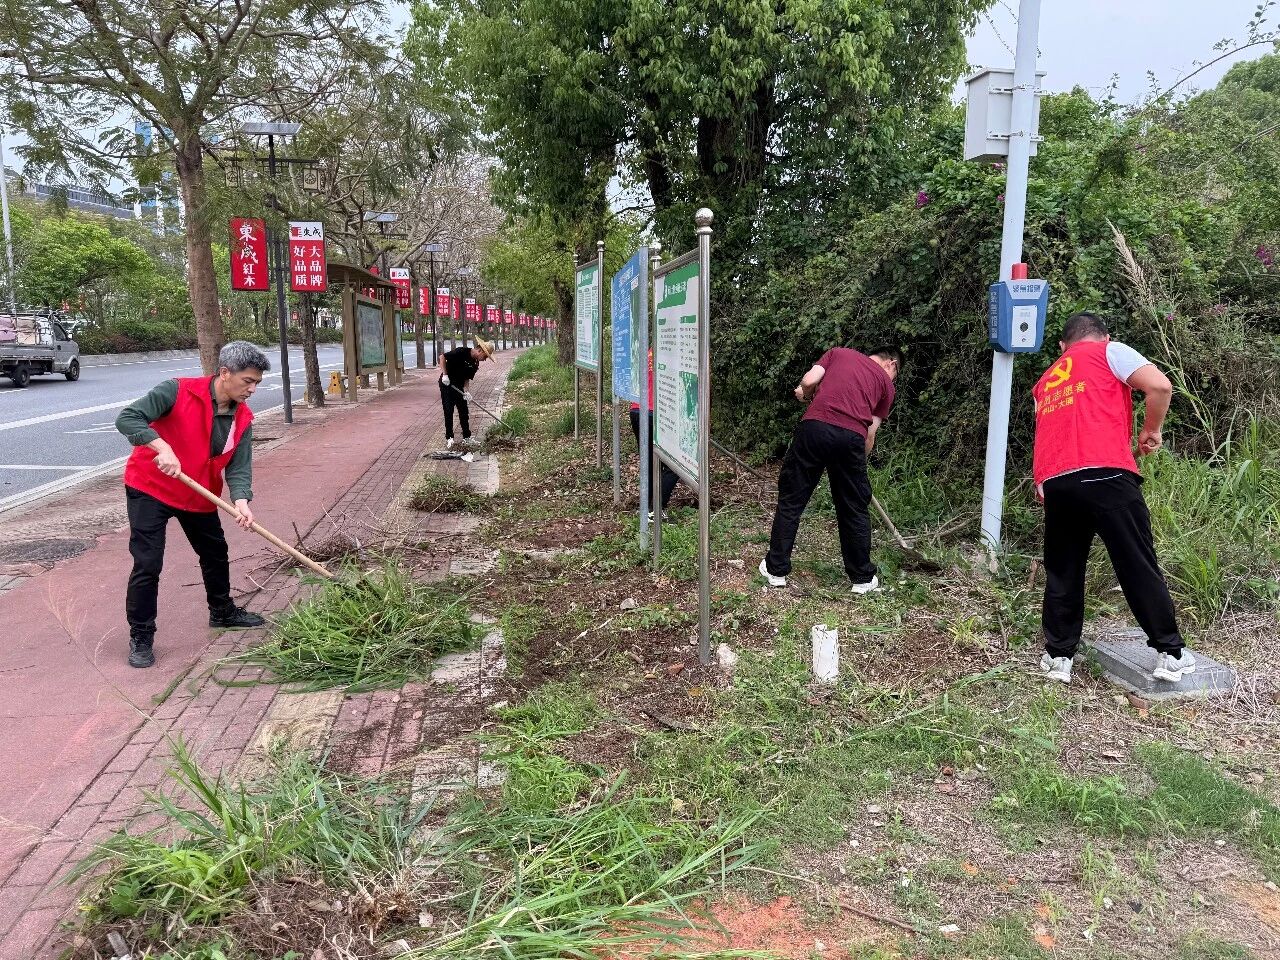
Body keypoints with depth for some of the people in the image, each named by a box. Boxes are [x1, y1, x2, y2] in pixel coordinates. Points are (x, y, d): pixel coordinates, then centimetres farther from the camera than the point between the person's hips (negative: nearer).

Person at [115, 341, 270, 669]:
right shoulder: (178, 392, -22)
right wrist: (162, 447, -40)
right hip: (150, 489, -6)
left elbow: (239, 466, -12)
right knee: (148, 564, -8)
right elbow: (127, 418, -27)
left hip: (200, 496, 6)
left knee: (216, 553, 19)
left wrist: (241, 501, -30)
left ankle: (222, 611, 41)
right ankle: (141, 636, 7)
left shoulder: (243, 419, -7)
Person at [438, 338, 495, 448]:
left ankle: (466, 437, 17)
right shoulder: (461, 352, -22)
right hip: (446, 384, -7)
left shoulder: (475, 364, 0)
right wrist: (445, 375, -27)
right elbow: (442, 357, -22)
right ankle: (449, 438, 5)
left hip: (458, 387, 7)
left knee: (464, 412, 7)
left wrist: (466, 390, -12)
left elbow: (467, 378, 5)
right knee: (449, 411, -4)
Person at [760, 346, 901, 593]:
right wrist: (860, 461, 31)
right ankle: (863, 578, 26)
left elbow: (809, 381, 9)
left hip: (815, 426, 0)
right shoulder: (886, 383, 23)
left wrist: (805, 395, 30)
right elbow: (870, 433, 17)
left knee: (791, 501, 12)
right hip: (852, 436, 0)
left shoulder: (838, 352, 25)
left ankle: (776, 570, 19)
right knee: (854, 510, 15)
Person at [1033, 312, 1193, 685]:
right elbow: (1160, 387, -1)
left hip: (1053, 483, 4)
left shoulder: (1045, 382, 29)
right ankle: (1170, 654, 13)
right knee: (1140, 567, 5)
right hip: (1105, 475, -4)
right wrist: (1150, 431, 13)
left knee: (1062, 573, 15)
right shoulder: (1110, 352, 14)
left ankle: (1058, 657, 17)